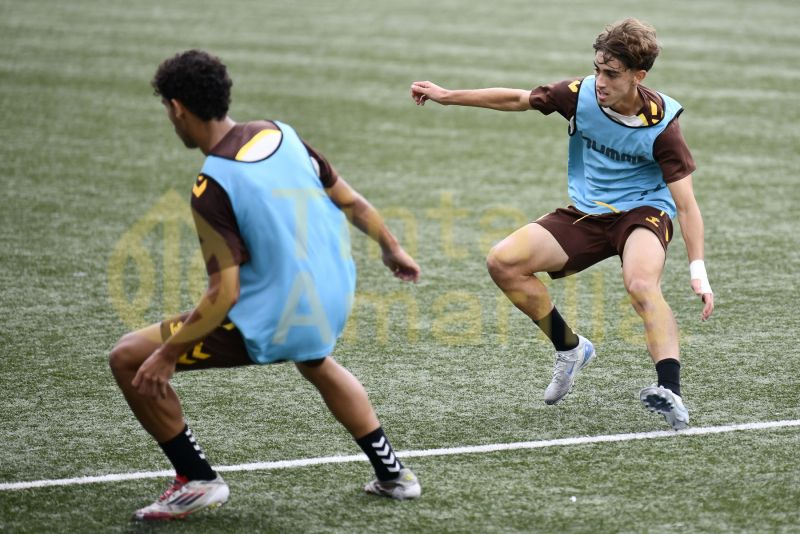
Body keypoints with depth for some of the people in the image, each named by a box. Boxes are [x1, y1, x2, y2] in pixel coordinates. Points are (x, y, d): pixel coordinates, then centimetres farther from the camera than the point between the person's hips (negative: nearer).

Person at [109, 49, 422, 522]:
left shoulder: (212, 189, -21)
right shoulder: (281, 134, -2)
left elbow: (225, 294, -22)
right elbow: (352, 202, 9)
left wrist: (168, 354, -13)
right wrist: (393, 248, 26)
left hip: (269, 324, -7)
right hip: (333, 303, 7)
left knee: (129, 359, 2)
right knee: (316, 362, 43)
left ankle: (197, 481, 9)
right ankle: (392, 473, 43)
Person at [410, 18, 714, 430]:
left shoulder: (660, 125, -21)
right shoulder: (581, 94, -12)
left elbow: (685, 203, -20)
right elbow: (518, 100, 6)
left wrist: (698, 271, -28)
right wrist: (447, 96, 9)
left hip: (642, 211, -5)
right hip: (586, 214, 5)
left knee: (642, 284, -38)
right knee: (503, 262, -11)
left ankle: (670, 392, -48)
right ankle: (570, 349, 7)